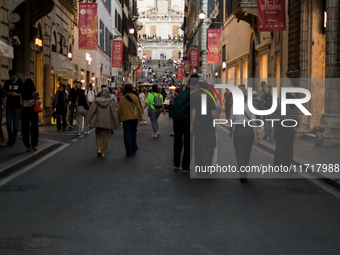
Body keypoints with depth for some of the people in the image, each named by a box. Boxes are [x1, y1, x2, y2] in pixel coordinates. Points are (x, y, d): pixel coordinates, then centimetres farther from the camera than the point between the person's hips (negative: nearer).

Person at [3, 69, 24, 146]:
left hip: (17, 106, -2)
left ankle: (13, 140, 6)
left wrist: (16, 94, -20)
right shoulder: (7, 83, 5)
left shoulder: (20, 83, -3)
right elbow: (4, 92, 11)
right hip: (9, 105, 2)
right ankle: (10, 137, 17)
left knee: (15, 123, -1)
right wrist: (8, 94, -12)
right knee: (8, 122, -1)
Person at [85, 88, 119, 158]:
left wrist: (87, 121, 1)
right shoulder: (110, 102, -6)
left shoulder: (96, 101, -5)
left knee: (98, 136, 17)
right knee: (105, 137, 8)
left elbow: (91, 111, -4)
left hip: (98, 122, 1)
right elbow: (114, 113, -5)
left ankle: (98, 149, -1)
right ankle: (103, 153, 8)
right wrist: (116, 123, 2)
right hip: (107, 123, -1)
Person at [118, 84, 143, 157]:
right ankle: (134, 149, 15)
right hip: (134, 118, 1)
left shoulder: (122, 98, -4)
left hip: (125, 118, -1)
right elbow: (138, 107, -4)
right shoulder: (134, 97, -6)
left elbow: (119, 109, 1)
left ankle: (129, 152, 0)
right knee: (133, 133, 17)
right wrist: (140, 115, 7)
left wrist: (119, 116, 15)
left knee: (127, 135, 2)